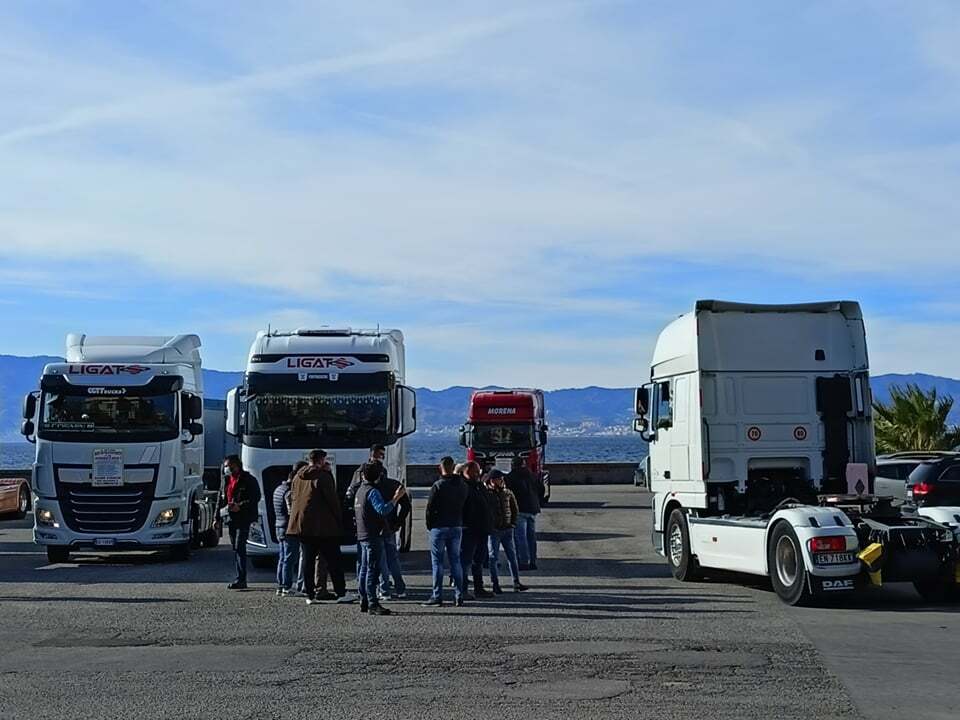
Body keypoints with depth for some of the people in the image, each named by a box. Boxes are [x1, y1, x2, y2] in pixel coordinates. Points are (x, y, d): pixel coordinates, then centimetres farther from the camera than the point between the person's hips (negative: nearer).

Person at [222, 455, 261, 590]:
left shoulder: (248, 480, -5)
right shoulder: (227, 480, 16)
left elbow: (256, 498, -9)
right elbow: (222, 499, 20)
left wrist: (240, 506, -19)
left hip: (243, 518, -7)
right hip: (231, 518, 7)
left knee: (240, 548, -14)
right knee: (236, 548, 9)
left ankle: (241, 580, -16)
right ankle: (241, 579, 16)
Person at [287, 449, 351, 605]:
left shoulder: (298, 477, 11)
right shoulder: (323, 476, -10)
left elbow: (292, 498, 17)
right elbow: (332, 499, -11)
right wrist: (339, 519, 0)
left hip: (302, 525, 6)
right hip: (323, 526, -6)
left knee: (308, 560, 8)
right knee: (334, 560, 0)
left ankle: (310, 595, 6)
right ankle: (341, 593, -1)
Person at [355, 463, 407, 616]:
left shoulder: (361, 490, 16)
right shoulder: (372, 491, -14)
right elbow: (383, 510, -27)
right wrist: (396, 497, -27)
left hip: (363, 534, 10)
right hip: (373, 535, -10)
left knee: (365, 568, 13)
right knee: (373, 569, -10)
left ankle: (364, 602, 16)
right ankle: (373, 604, -12)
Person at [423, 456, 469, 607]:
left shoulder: (438, 486, -12)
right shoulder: (463, 486, 5)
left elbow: (430, 508, -10)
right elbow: (464, 506, 8)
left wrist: (429, 525, 2)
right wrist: (459, 522, 12)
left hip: (439, 527, -5)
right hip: (457, 527, 5)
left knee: (437, 561, 1)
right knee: (455, 560, 10)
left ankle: (437, 596, -1)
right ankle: (459, 596, 8)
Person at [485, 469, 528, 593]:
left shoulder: (507, 493, 7)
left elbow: (514, 509, 19)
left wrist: (513, 523, 10)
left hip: (507, 530, 4)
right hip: (493, 530, -4)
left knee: (512, 556, 4)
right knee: (494, 558, 0)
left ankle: (516, 583, 8)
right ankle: (495, 585, 6)